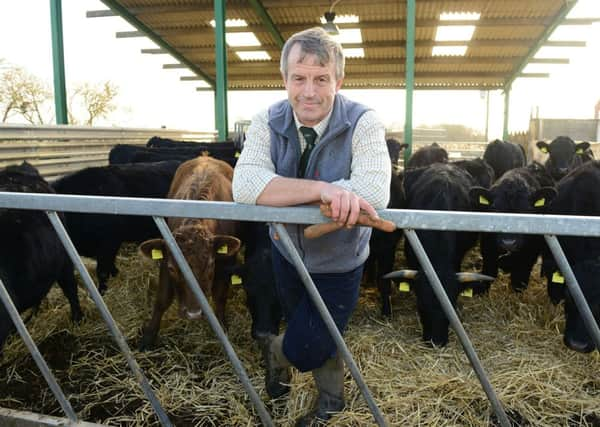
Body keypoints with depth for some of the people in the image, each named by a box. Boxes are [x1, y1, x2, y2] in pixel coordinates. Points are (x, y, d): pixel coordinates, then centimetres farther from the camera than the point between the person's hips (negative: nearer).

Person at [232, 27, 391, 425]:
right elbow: (245, 185, -33)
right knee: (319, 336, 25)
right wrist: (322, 189, -47)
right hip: (286, 253, 3)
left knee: (303, 349, 4)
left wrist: (284, 193, -37)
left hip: (339, 263, -3)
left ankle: (277, 351, 43)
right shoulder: (267, 123, -15)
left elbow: (375, 192, -39)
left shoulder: (363, 123, -22)